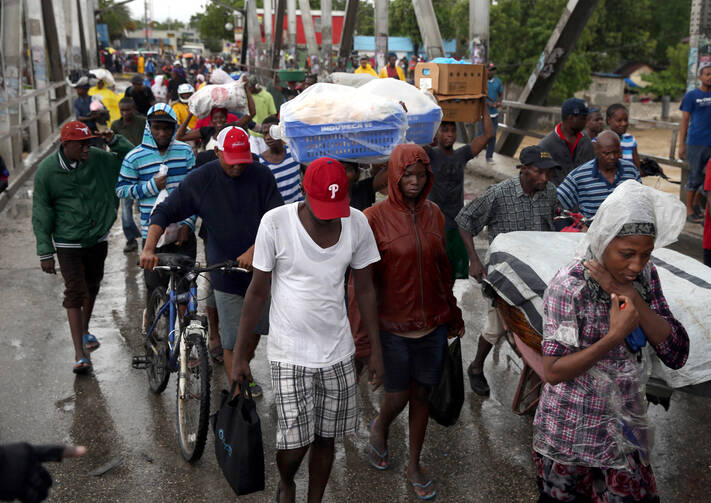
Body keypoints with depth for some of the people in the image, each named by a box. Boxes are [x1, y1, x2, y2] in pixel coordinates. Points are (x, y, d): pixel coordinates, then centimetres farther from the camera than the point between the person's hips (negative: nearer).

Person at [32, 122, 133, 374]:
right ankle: (80, 354, -3)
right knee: (75, 293, -7)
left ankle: (84, 331, 43)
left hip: (98, 238, 4)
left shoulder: (97, 159, -6)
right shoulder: (47, 170, -11)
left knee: (92, 287, 19)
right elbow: (41, 214, -6)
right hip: (68, 243, -4)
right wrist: (45, 252, -8)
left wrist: (115, 141, -12)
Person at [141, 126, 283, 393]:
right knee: (233, 340, 0)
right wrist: (149, 248, -20)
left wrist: (253, 250, -21)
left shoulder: (261, 175, -4)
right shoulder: (200, 180, -6)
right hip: (225, 271, -2)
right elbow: (164, 211, -5)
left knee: (256, 329, 16)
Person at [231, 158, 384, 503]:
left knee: (325, 439, 12)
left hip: (338, 352, 3)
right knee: (294, 445, -1)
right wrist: (240, 354, -2)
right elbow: (258, 291, -6)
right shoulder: (276, 222, -14)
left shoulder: (357, 223, -6)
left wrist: (375, 349, 6)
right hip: (290, 354, -2)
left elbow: (364, 289, 4)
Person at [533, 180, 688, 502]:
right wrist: (615, 335, -31)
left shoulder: (645, 276, -5)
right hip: (572, 434, -5)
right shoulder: (569, 286, -22)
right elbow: (553, 372, -22)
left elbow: (676, 356, -11)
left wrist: (631, 295, -22)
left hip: (625, 427, 5)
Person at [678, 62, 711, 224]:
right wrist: (682, 145, -7)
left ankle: (696, 203, 27)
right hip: (696, 144, -4)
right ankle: (689, 210, 11)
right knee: (695, 178, 1)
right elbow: (684, 122, -1)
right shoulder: (691, 96, -1)